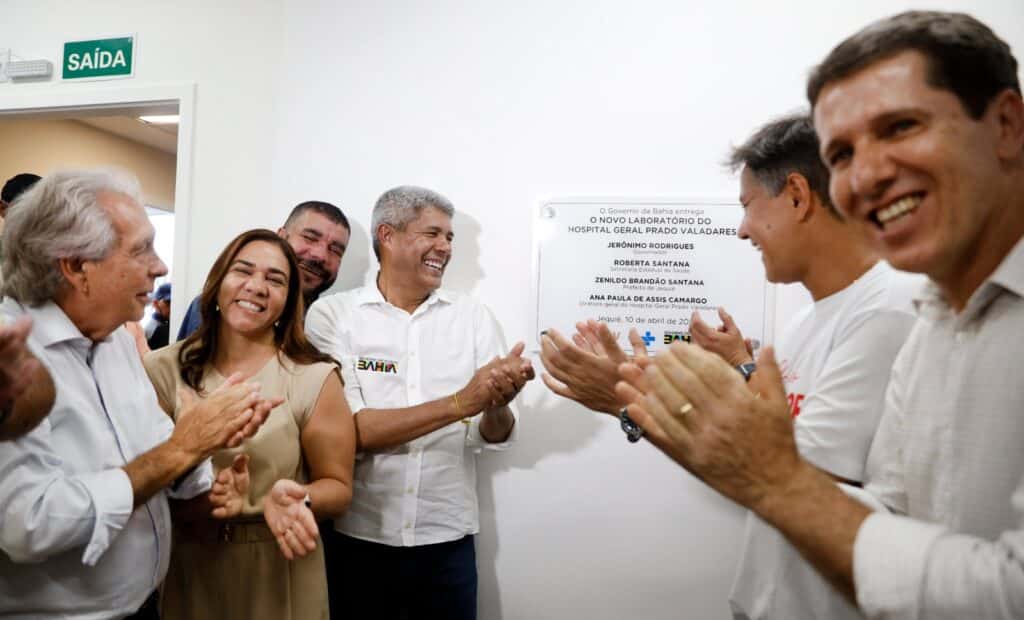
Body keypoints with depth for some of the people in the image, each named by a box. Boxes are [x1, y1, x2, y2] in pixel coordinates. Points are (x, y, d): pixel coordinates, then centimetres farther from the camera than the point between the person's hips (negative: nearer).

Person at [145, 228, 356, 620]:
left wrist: (297, 499, -28)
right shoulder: (167, 369, -4)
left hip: (277, 569, -2)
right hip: (185, 566, 2)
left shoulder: (314, 379, -13)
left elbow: (337, 487, -7)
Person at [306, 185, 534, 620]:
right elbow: (347, 432, -16)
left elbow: (495, 437, -3)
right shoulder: (332, 314, -7)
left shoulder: (473, 316, 0)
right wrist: (459, 403, -25)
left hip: (448, 540, 2)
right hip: (357, 538, -2)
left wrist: (497, 405, -25)